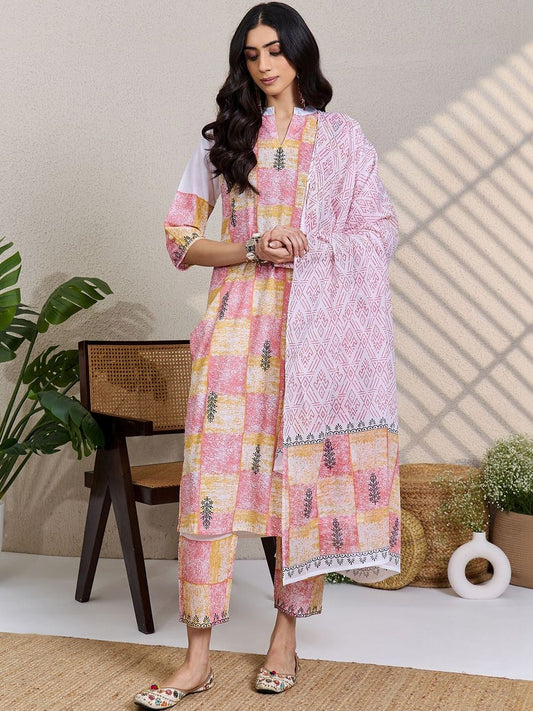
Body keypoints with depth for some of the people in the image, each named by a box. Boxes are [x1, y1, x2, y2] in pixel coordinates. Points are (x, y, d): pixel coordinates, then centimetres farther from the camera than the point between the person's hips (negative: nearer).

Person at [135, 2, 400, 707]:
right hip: (238, 318, 1)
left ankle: (287, 633, 16)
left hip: (318, 323, 0)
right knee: (213, 474, -7)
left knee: (305, 471, 0)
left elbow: (380, 231, 5)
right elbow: (180, 235, 8)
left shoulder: (342, 137, 10)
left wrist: (307, 243, -12)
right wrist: (254, 250, -9)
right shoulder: (224, 138, 13)